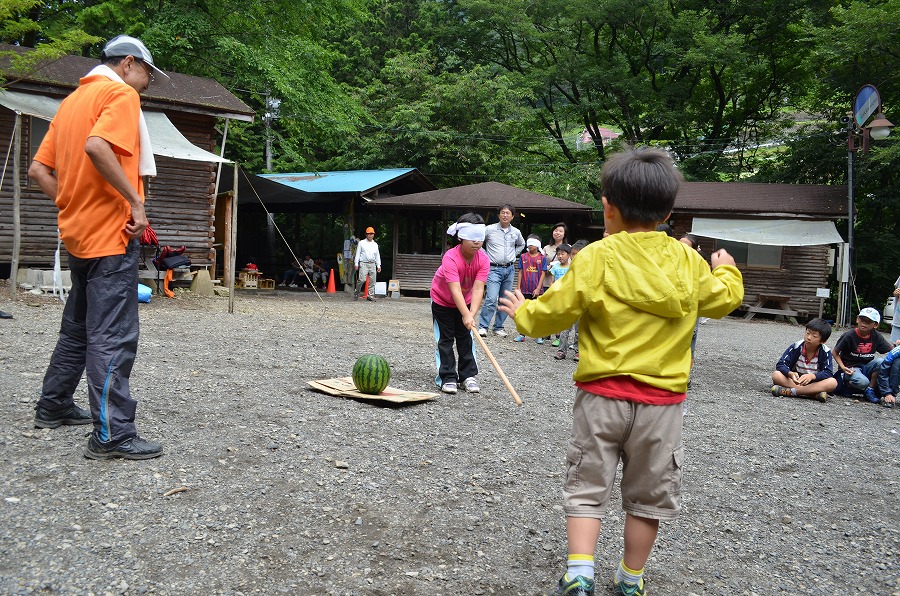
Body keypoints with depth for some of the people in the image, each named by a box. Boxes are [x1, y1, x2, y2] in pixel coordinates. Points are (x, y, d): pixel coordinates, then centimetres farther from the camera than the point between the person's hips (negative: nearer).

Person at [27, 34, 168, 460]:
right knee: (113, 337, -9)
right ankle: (112, 435, -9)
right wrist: (136, 202, -22)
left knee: (78, 327, 20)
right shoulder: (121, 94, -6)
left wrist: (71, 205, 15)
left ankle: (53, 407, 31)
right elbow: (97, 147, -26)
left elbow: (39, 171, 16)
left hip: (79, 233, 9)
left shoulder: (71, 101, 20)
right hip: (111, 233, -9)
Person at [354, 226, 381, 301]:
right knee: (362, 279, -17)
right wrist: (356, 263, -2)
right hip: (363, 264, -4)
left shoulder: (375, 244, 17)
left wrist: (379, 265, 14)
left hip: (372, 264, 4)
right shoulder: (361, 243, 7)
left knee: (372, 280, 0)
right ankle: (356, 292, 2)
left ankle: (370, 295, 6)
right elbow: (358, 253, 6)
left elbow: (377, 256, 20)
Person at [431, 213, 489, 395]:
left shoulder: (483, 259, -24)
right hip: (442, 300, -4)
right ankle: (447, 378, 3)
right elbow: (455, 290, -43)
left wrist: (472, 314, -44)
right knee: (445, 339, -2)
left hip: (466, 302, 4)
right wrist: (466, 315, -52)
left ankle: (468, 376, 13)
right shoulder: (450, 258, -36)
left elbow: (478, 289, -31)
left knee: (466, 338, 7)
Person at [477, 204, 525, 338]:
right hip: (494, 269, -4)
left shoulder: (516, 232, 8)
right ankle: (483, 327, -11)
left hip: (509, 269, 4)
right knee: (491, 299, -17)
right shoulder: (490, 229, -4)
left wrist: (513, 255, 14)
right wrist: (485, 256, 0)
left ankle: (498, 327, 16)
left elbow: (521, 244, 28)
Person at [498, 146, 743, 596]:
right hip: (660, 399, 3)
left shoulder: (595, 258, -10)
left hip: (602, 395, -2)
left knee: (586, 486, 9)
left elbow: (556, 309, -6)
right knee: (648, 494, 15)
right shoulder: (687, 262, 1)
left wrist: (523, 313, 14)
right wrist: (726, 271, 38)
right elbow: (723, 299, 16)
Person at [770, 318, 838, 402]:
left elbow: (828, 373, -17)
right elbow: (780, 364, -15)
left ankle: (790, 391, -34)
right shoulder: (796, 347, -11)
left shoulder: (825, 352, -10)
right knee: (776, 375, -27)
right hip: (795, 381, 0)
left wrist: (812, 376, -37)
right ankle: (813, 394, -34)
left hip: (815, 382, 0)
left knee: (833, 382, -30)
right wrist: (790, 374, -37)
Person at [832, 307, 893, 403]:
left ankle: (870, 389, -9)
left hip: (866, 367, 5)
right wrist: (842, 367, -18)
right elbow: (835, 352, -7)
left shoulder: (876, 336, -1)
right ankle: (847, 383, 2)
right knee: (863, 382, -34)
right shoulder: (849, 336, -13)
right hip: (851, 368, -5)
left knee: (880, 362, -25)